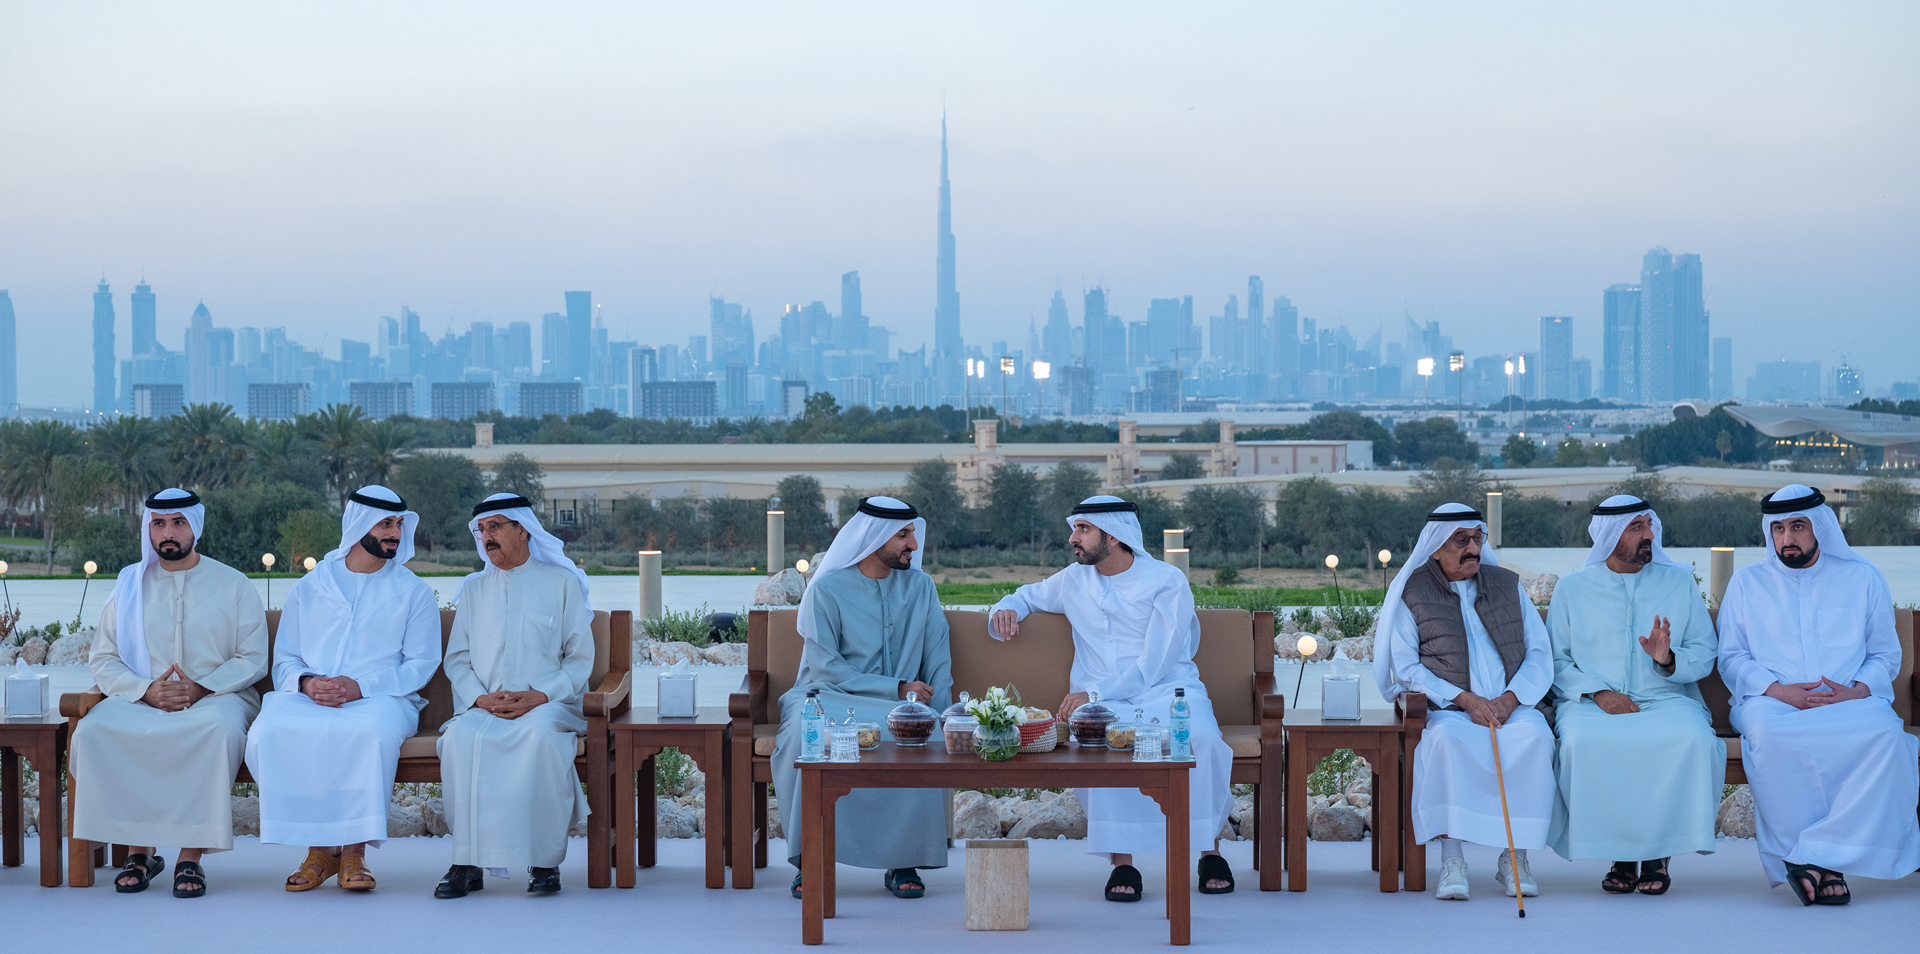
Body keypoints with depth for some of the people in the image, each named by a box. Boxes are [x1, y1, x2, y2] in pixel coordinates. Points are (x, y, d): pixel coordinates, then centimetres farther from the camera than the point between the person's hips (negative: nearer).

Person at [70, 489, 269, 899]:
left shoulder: (233, 584, 9)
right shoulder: (129, 585, 14)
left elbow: (253, 660, 3)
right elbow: (102, 660, 10)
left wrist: (199, 688, -14)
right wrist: (146, 691, -11)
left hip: (215, 696, -2)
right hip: (140, 700, 2)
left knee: (220, 728, -39)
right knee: (95, 730, -31)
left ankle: (191, 857, -33)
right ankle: (138, 850, -21)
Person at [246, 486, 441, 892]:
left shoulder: (414, 592, 13)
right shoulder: (308, 588, 19)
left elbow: (421, 664, 3)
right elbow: (284, 661, 15)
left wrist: (360, 687, -13)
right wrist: (306, 683, -10)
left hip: (379, 700, -2)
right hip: (308, 699, 2)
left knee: (372, 732, -40)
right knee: (268, 732, -32)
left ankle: (354, 851, -28)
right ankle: (318, 847, -21)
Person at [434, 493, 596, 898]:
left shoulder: (562, 583, 9)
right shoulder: (473, 589, 20)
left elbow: (580, 659, 4)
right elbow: (456, 660, 15)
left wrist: (539, 697, -12)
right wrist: (480, 698, -6)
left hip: (547, 705, -3)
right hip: (483, 708, 3)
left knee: (540, 735, -38)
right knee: (461, 738, -32)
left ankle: (545, 860, -29)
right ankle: (468, 861, -29)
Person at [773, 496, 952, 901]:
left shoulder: (919, 586, 11)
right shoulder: (827, 588, -2)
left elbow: (937, 663, 9)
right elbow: (826, 669, -9)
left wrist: (941, 717, -10)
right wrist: (896, 689, -15)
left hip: (897, 708, 3)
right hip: (831, 697, -2)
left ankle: (903, 863, -19)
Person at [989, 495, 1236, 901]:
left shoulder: (1167, 581, -1)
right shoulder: (1074, 580, 14)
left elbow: (1153, 665, -9)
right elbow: (1026, 596, 34)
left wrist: (1093, 692, -19)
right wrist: (1006, 610, 9)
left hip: (1168, 690, -2)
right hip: (1101, 701, 2)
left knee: (1202, 739, -35)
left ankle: (1210, 853, -18)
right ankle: (1121, 861, -28)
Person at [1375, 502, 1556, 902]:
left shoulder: (1508, 585, 16)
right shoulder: (1411, 594, 7)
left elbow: (1540, 655, 11)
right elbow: (1405, 667, -1)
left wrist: (1510, 698, -8)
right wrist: (1463, 698, -13)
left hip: (1512, 708, 2)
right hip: (1446, 709, -2)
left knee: (1534, 735, -32)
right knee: (1448, 738, -37)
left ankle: (1516, 856, -23)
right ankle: (1452, 860, -33)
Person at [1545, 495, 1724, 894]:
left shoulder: (1679, 581, 15)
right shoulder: (1572, 588, 11)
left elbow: (1704, 654, 9)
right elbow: (1556, 660, 5)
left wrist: (1669, 660, -12)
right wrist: (1598, 692, -11)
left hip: (1666, 699, 1)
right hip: (1591, 702, -1)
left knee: (1694, 739, -34)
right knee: (1582, 742, -36)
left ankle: (1658, 854, -17)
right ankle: (1621, 855, -19)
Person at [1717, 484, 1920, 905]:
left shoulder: (1862, 578, 16)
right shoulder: (1747, 583, 16)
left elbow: (1885, 655, 15)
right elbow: (1731, 659, 11)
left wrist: (1858, 690, -7)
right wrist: (1778, 690, -8)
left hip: (1851, 702, 0)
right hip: (1773, 701, 0)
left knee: (1883, 732, -36)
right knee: (1768, 735, -38)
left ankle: (1813, 854, -35)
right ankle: (1826, 866, -32)